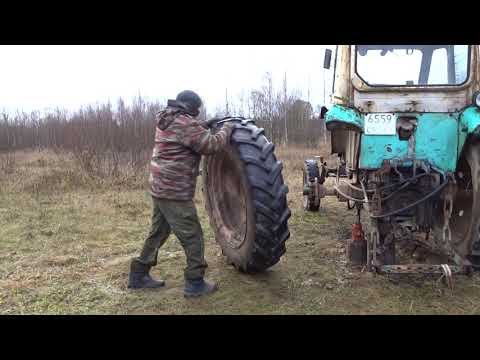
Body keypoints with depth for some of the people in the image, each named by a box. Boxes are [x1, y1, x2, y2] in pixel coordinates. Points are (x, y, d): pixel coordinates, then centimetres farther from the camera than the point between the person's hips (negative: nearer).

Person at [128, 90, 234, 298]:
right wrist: (226, 129, -2)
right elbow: (211, 145, -17)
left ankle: (139, 275, 29)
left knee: (158, 232, 20)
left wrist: (204, 126, 18)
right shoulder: (185, 123, -15)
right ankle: (195, 283, 9)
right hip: (175, 192, -10)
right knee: (192, 236, 0)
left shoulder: (166, 121, 14)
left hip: (160, 188, 10)